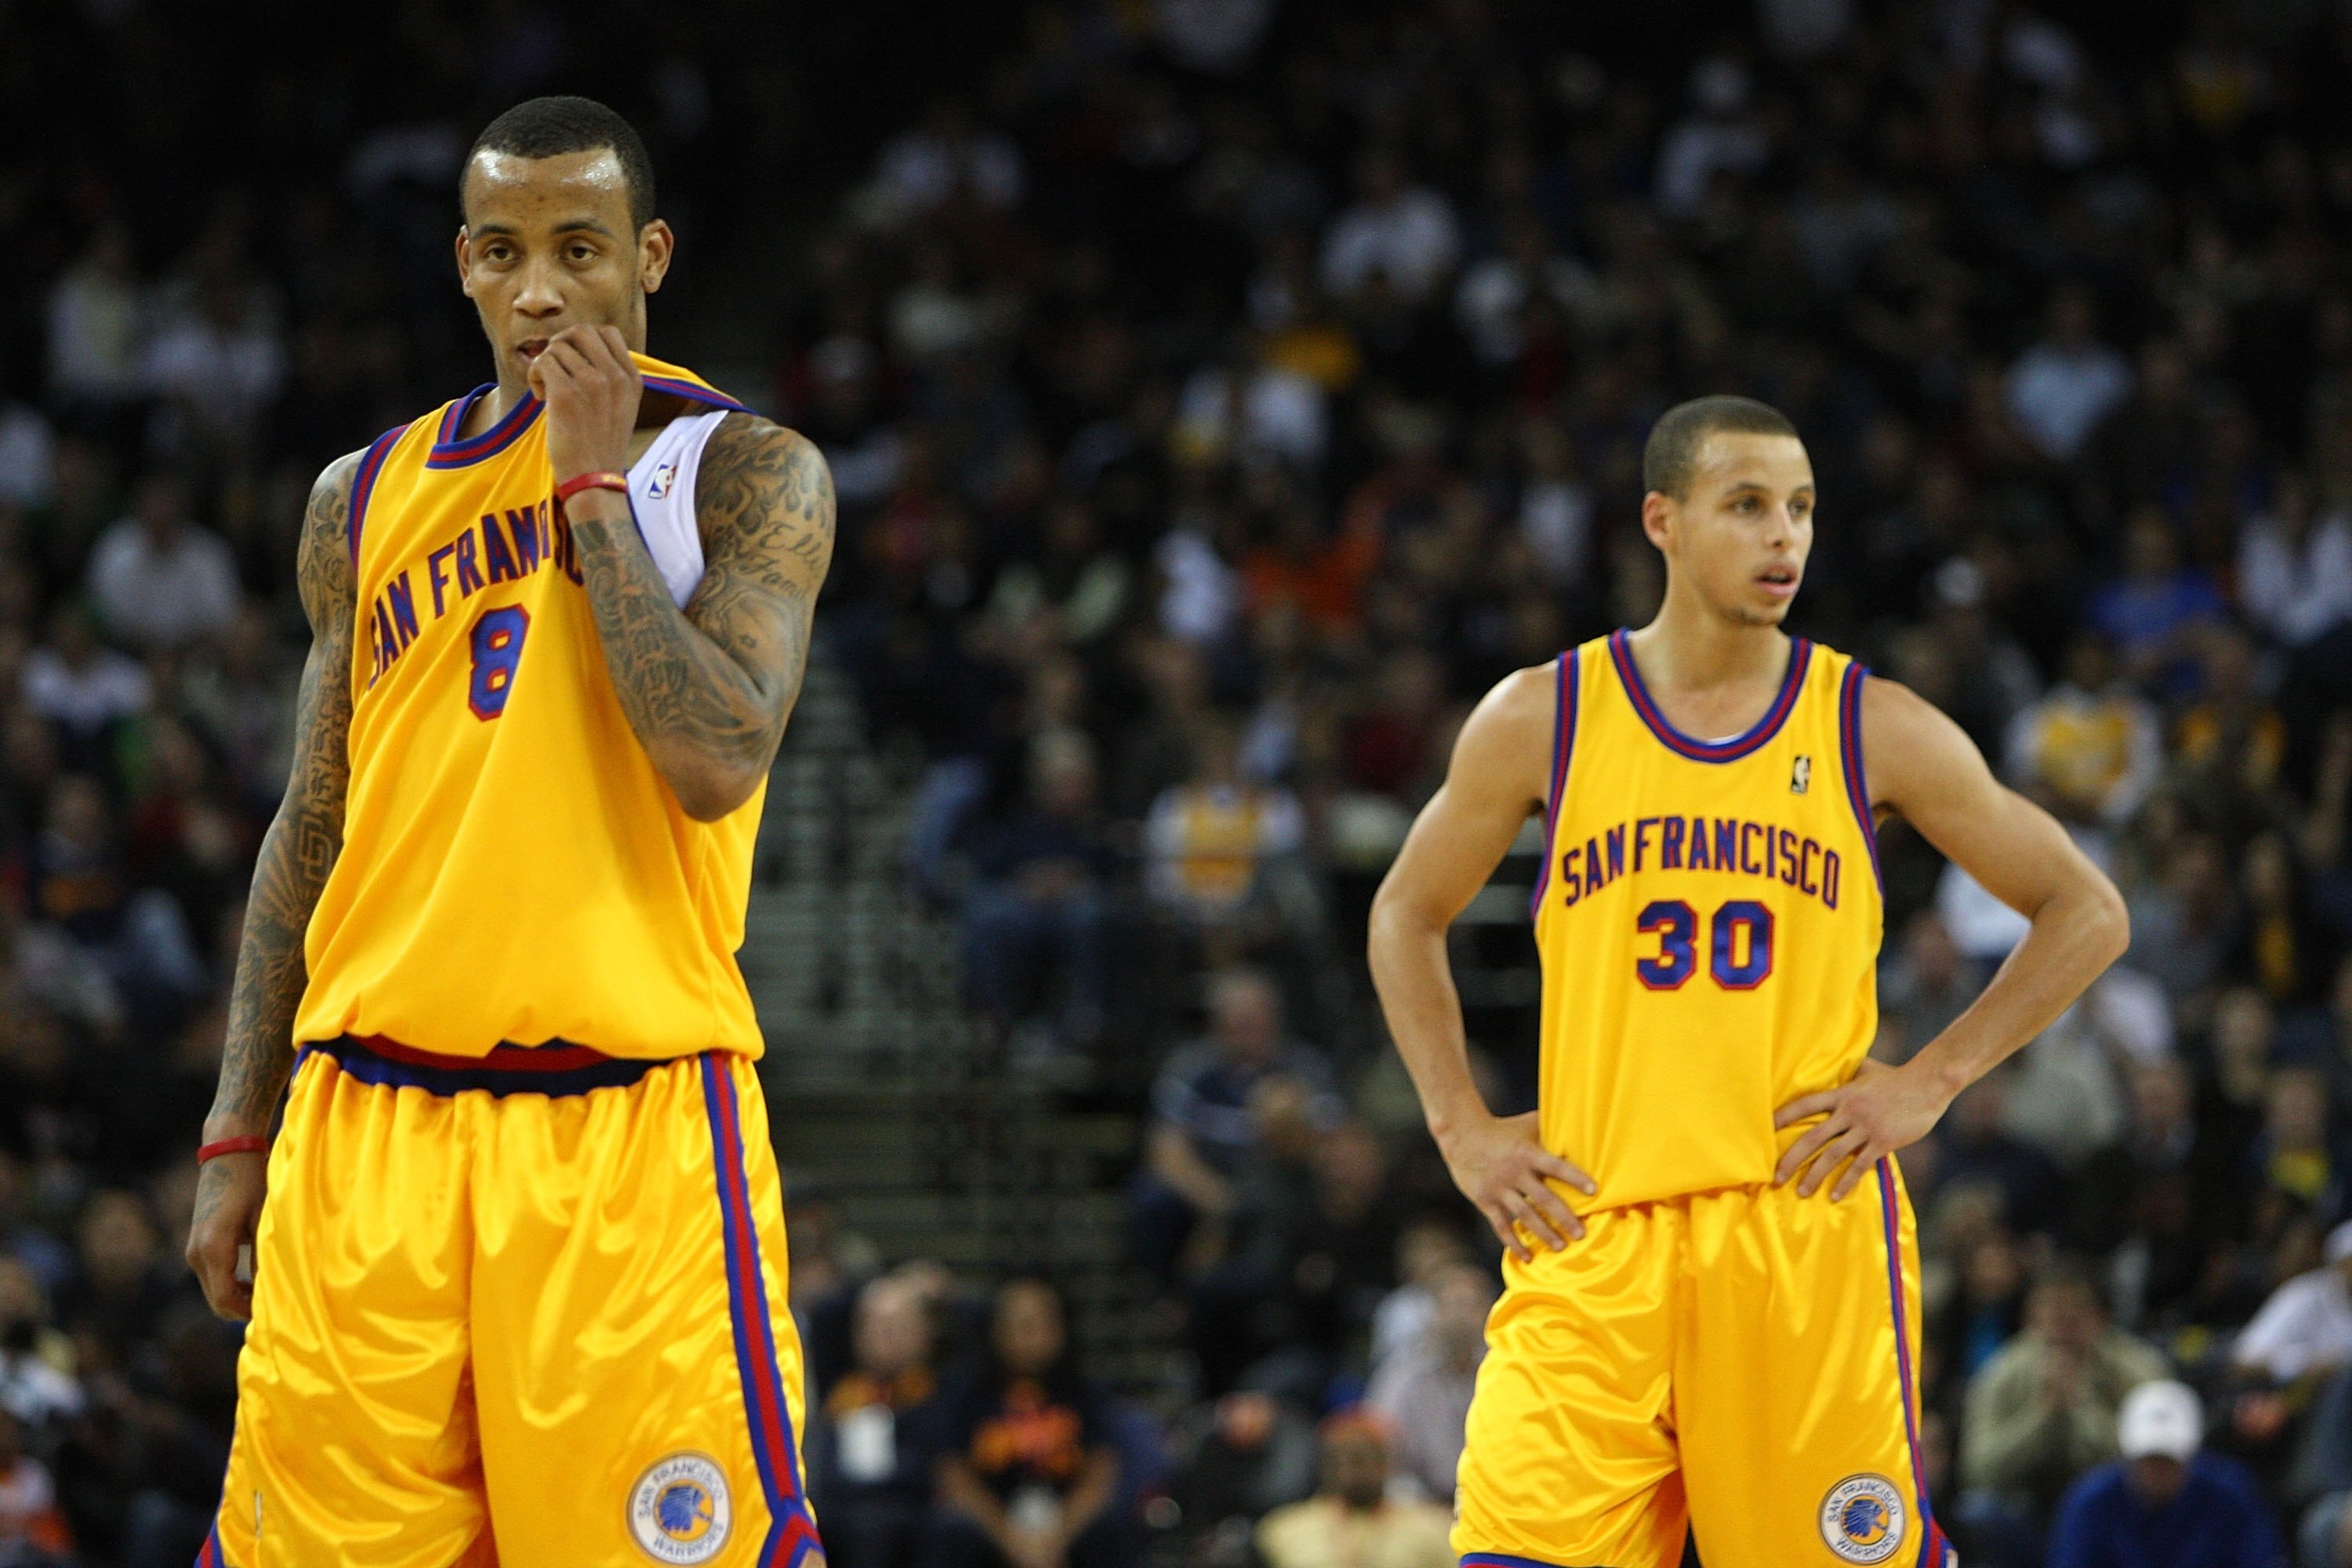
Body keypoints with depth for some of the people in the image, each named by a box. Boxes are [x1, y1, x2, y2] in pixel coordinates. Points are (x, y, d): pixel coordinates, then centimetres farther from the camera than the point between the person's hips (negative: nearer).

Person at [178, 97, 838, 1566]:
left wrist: (592, 487, -9)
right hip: (371, 1117, 4)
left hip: (628, 1127, -4)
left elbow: (718, 766, -14)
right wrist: (236, 1137, 15)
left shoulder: (748, 471, 1)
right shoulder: (368, 496, 15)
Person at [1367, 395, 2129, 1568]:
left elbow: (2087, 914, 11)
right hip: (1591, 1233, 0)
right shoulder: (1542, 720, 5)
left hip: (1807, 1223, 0)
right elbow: (1406, 917, 19)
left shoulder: (1875, 730, 4)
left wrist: (1933, 1081, 1)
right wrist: (1460, 1128, 8)